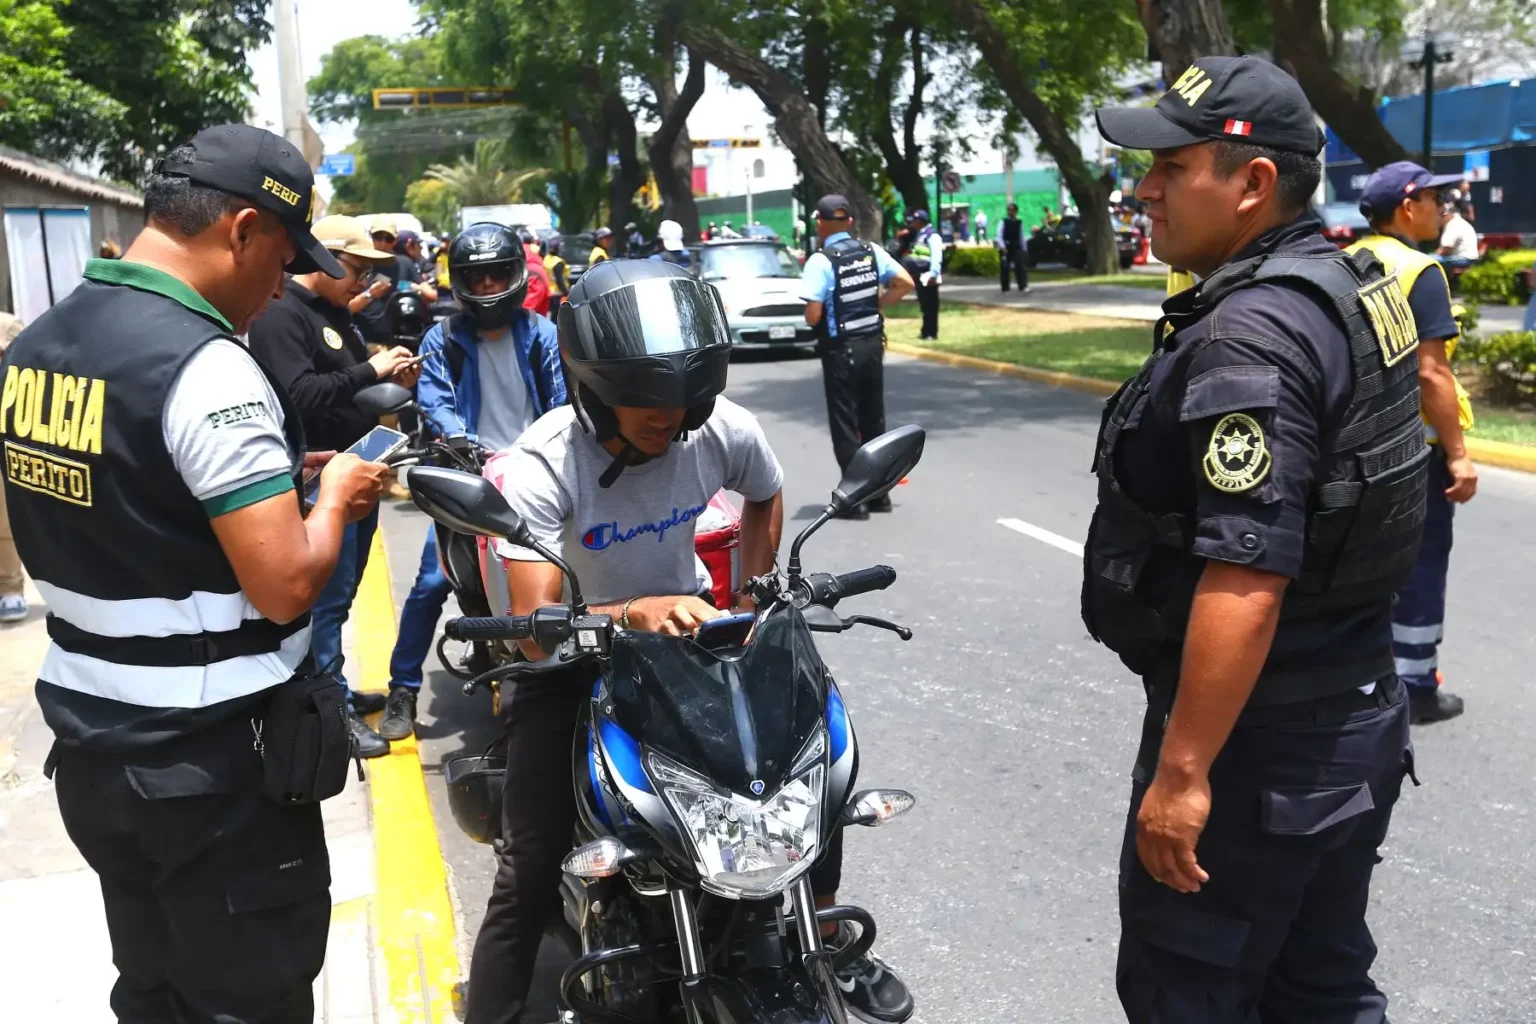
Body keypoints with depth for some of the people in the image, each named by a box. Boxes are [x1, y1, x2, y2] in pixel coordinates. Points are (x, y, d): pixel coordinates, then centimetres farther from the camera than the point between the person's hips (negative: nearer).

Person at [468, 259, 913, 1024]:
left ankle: (828, 948, 27)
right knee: (530, 868, -15)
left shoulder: (722, 430, -15)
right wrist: (632, 615, -53)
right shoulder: (539, 467, -28)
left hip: (688, 632, 4)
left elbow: (765, 497, 9)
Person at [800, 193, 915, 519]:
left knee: (844, 423, 3)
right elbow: (905, 283, 6)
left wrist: (813, 313, 5)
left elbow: (813, 317, -18)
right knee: (874, 418, 15)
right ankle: (879, 493, 23)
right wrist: (874, 306, 9)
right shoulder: (872, 252, 2)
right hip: (872, 343, 6)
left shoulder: (820, 261, -15)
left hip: (840, 350, -6)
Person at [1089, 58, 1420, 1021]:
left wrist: (1182, 771, -24)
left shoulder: (1251, 336, -23)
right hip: (1355, 715, 10)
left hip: (1260, 739, -10)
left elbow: (1247, 581, -29)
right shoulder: (1352, 285, 8)